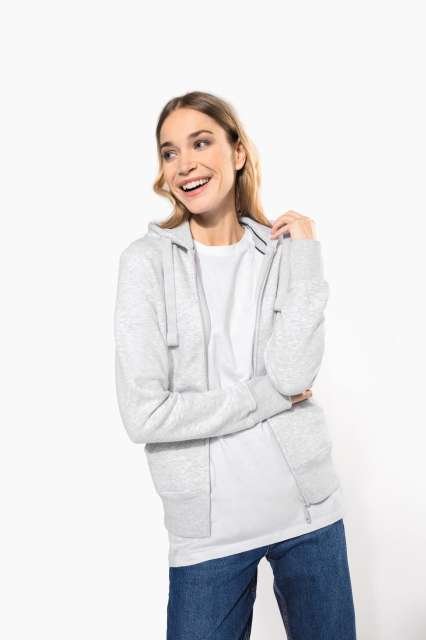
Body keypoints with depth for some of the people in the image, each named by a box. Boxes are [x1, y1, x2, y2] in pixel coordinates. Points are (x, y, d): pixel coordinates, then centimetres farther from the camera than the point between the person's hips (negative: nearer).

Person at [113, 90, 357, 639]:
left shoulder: (284, 249, 0)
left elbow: (294, 374, -15)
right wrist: (270, 397, -12)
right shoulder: (147, 260, -8)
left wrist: (306, 254, -12)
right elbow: (144, 414, -15)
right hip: (209, 527, -2)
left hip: (309, 508, 3)